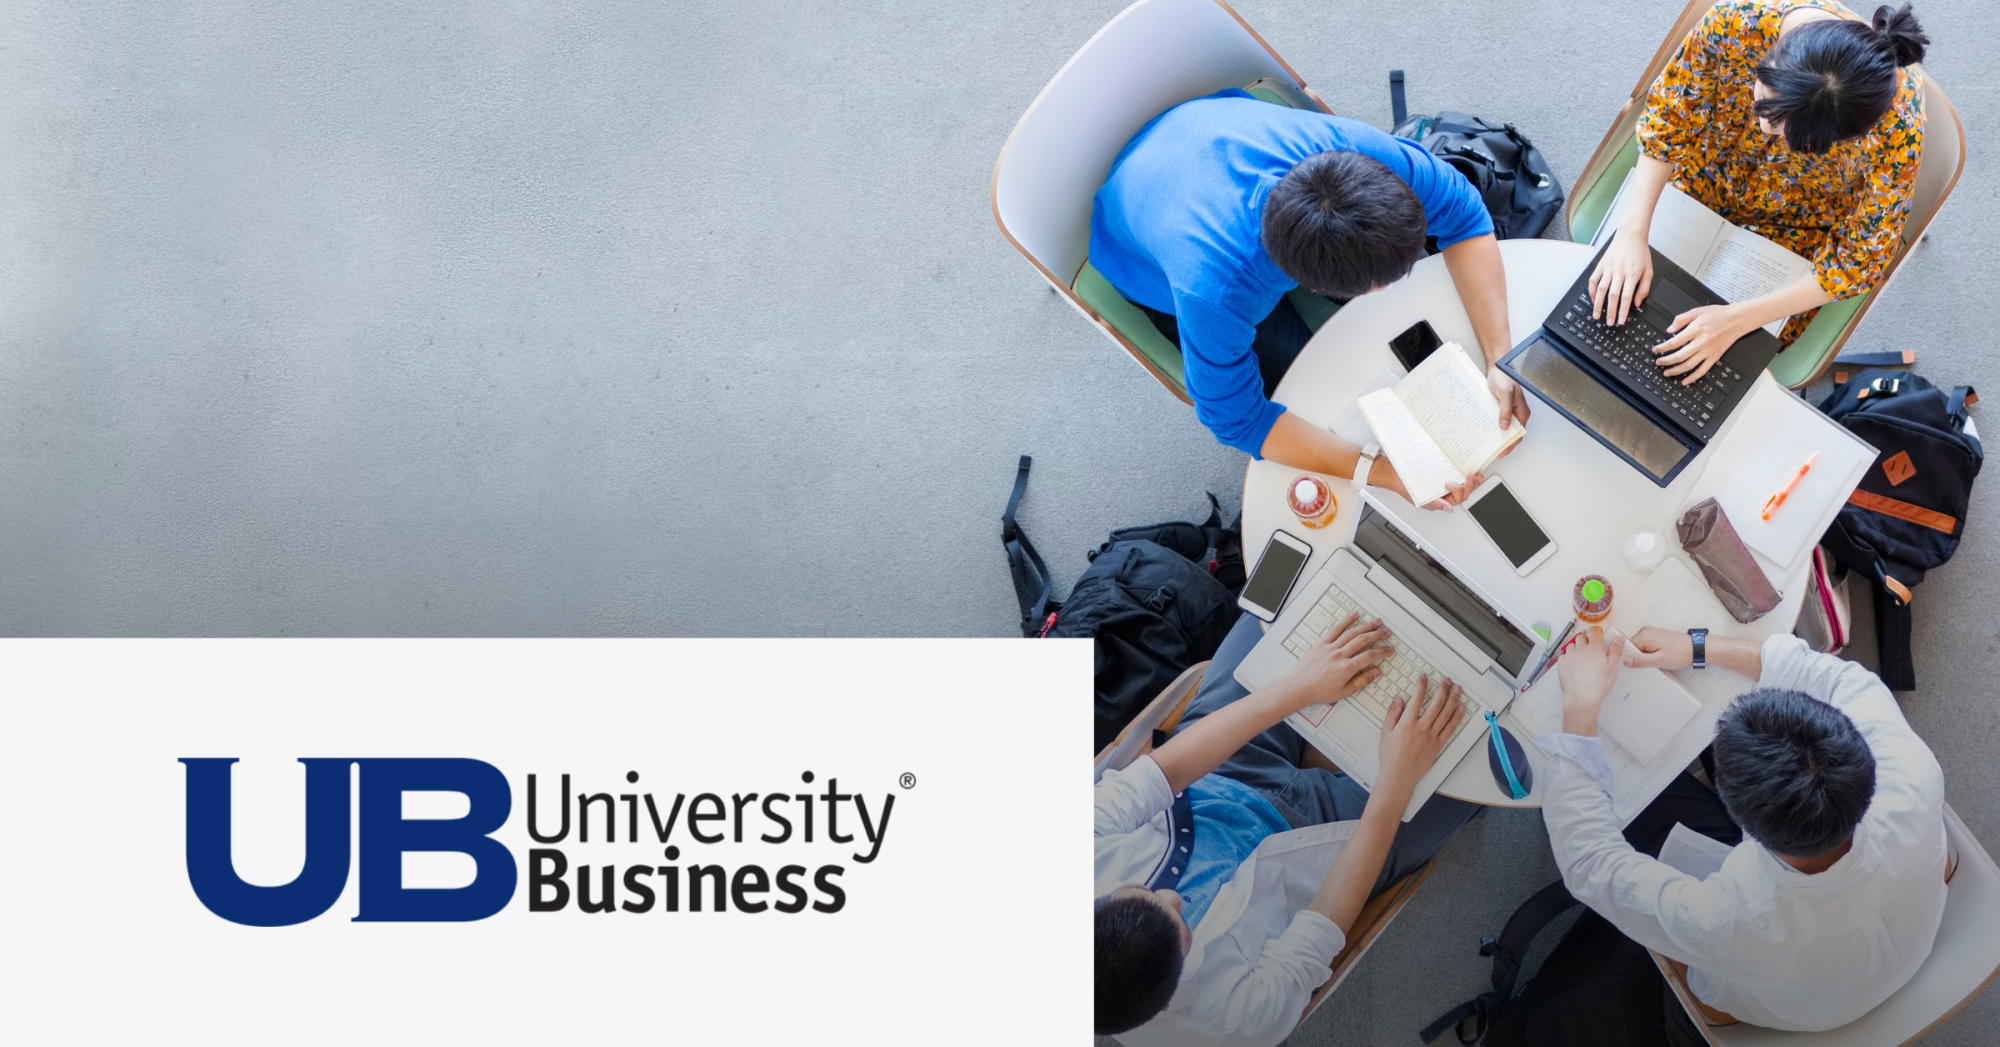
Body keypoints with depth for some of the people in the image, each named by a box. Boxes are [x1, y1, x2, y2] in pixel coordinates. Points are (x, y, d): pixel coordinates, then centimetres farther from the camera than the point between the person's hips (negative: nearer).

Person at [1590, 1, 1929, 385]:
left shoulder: (1898, 128, -40)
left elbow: (1860, 258, -26)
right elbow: (1667, 115, -18)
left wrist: (1736, 320, -32)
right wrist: (1632, 233, -28)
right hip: (1708, 178, 2)